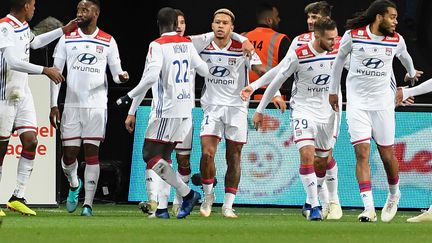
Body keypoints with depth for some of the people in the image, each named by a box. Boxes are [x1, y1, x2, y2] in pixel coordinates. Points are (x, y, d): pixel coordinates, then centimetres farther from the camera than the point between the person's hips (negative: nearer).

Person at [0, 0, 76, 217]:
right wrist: (45, 70, -28)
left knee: (30, 141, -3)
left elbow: (35, 42, 33)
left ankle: (18, 198, 0)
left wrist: (64, 30, 34)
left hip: (23, 94, 8)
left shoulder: (23, 26, 10)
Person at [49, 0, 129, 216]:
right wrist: (53, 105, -1)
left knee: (92, 153, -4)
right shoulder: (67, 39, 6)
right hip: (72, 104, 1)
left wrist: (121, 76, -17)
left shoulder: (108, 42, 5)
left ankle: (88, 204, -2)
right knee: (69, 153, -1)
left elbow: (116, 73, 8)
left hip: (96, 105, -1)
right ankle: (74, 184, 31)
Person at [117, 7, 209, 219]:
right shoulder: (187, 44, 9)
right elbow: (205, 71, 22)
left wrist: (129, 98, -13)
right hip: (185, 109, 7)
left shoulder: (158, 46, -10)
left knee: (150, 156, -2)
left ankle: (187, 194, -11)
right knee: (163, 157, 11)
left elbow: (150, 77, -22)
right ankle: (162, 207, 3)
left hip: (166, 110, -7)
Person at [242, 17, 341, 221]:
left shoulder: (338, 51, -8)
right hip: (303, 110, -4)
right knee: (307, 155, -19)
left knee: (322, 161, 10)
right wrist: (260, 110, -1)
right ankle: (314, 207, -18)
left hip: (327, 113, 4)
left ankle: (312, 201, 29)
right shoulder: (298, 56, -16)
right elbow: (276, 81, -6)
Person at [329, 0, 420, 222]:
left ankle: (394, 194, 32)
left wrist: (411, 73, 42)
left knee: (386, 153, 3)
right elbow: (339, 59, 11)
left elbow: (404, 56, 24)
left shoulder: (396, 40, 0)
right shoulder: (353, 35, -6)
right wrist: (333, 91, 18)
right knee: (362, 152, -12)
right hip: (357, 102, -2)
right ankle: (369, 208, -17)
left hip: (383, 102, 2)